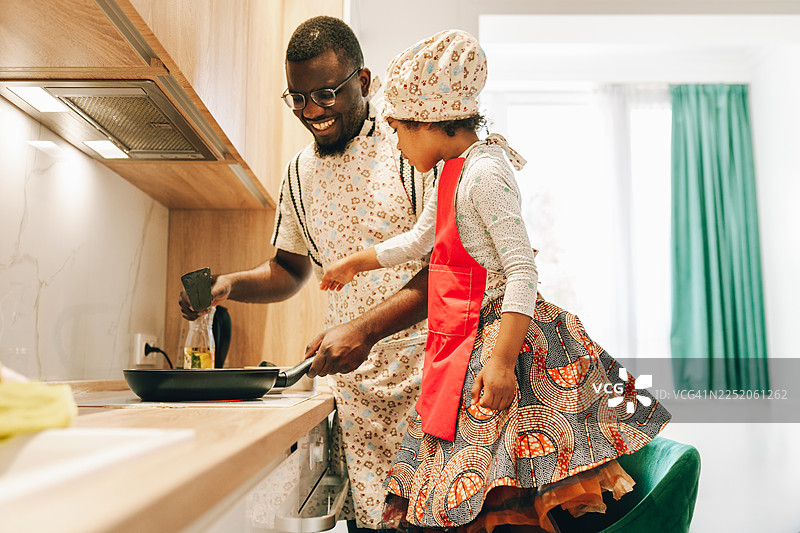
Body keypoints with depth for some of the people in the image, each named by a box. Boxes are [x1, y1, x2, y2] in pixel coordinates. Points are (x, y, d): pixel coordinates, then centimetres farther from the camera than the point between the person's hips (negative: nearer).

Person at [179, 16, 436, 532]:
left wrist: (365, 329, -23)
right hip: (354, 381, 4)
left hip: (425, 361, -4)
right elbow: (290, 270, 22)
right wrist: (232, 285, 2)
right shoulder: (301, 172, 12)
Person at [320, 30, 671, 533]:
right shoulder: (455, 170, 15)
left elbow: (523, 271, -22)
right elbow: (419, 239, 31)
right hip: (465, 336, 10)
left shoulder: (483, 173, -16)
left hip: (495, 334, -10)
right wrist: (355, 262, 41)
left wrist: (500, 360, -28)